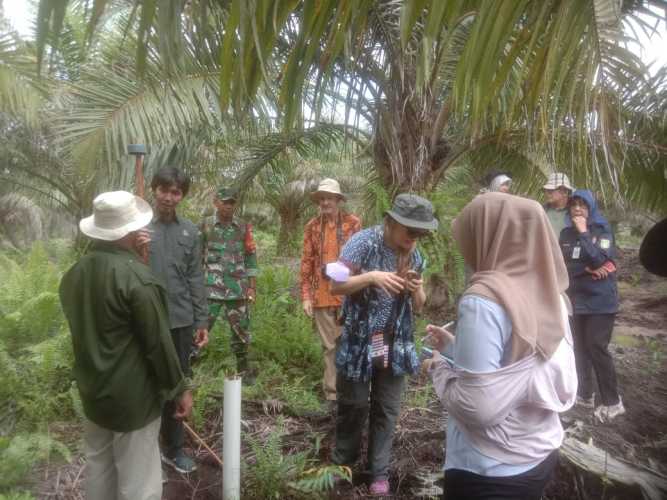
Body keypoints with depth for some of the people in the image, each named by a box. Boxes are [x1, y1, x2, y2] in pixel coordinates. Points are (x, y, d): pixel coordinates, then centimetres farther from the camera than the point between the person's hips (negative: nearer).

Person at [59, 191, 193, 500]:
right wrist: (179, 389, -10)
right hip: (133, 396, -8)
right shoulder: (138, 278, -23)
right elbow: (159, 343, -19)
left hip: (92, 391, 8)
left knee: (98, 467, 23)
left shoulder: (74, 273, 1)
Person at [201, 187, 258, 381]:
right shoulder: (205, 226, 2)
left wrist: (252, 287, 2)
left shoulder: (243, 227, 5)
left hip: (238, 290, 2)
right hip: (211, 289, -2)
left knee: (241, 330, 9)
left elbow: (250, 257, 6)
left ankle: (243, 367, 25)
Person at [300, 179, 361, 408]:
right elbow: (306, 262, 6)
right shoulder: (312, 226, 5)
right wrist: (306, 296, 1)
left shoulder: (353, 223, -1)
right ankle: (333, 391, 21)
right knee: (329, 346, 10)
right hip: (321, 295, 2)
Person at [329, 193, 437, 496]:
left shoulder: (414, 254, 2)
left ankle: (379, 473, 26)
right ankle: (342, 463, 32)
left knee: (386, 410, 10)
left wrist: (417, 289, -14)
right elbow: (336, 287, -14)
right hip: (359, 342, -4)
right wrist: (371, 277, -29)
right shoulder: (364, 242, -14)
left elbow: (418, 306, 8)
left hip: (395, 346, 4)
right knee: (353, 406, 9)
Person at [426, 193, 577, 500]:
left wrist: (440, 367, -10)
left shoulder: (484, 299, -24)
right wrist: (456, 345, 10)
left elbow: (479, 408, -27)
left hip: (491, 471, -7)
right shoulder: (548, 294, -3)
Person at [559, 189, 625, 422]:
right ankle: (585, 394, 24)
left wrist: (584, 233, -20)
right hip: (576, 299, 5)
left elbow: (600, 260, -21)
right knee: (580, 347, 10)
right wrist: (588, 270, -10)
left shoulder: (602, 231, -6)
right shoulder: (566, 233, 6)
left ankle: (612, 402, 3)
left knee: (596, 348, -9)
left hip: (600, 301, -5)